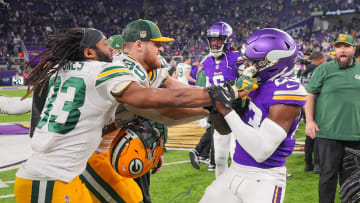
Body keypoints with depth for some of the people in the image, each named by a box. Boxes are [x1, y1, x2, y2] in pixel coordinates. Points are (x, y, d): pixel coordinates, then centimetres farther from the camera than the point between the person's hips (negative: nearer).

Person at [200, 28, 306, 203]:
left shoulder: (285, 91, -18)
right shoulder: (255, 84, 5)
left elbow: (261, 151, -24)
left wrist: (227, 111, -19)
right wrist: (215, 105, -7)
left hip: (264, 179, -8)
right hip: (235, 172, 8)